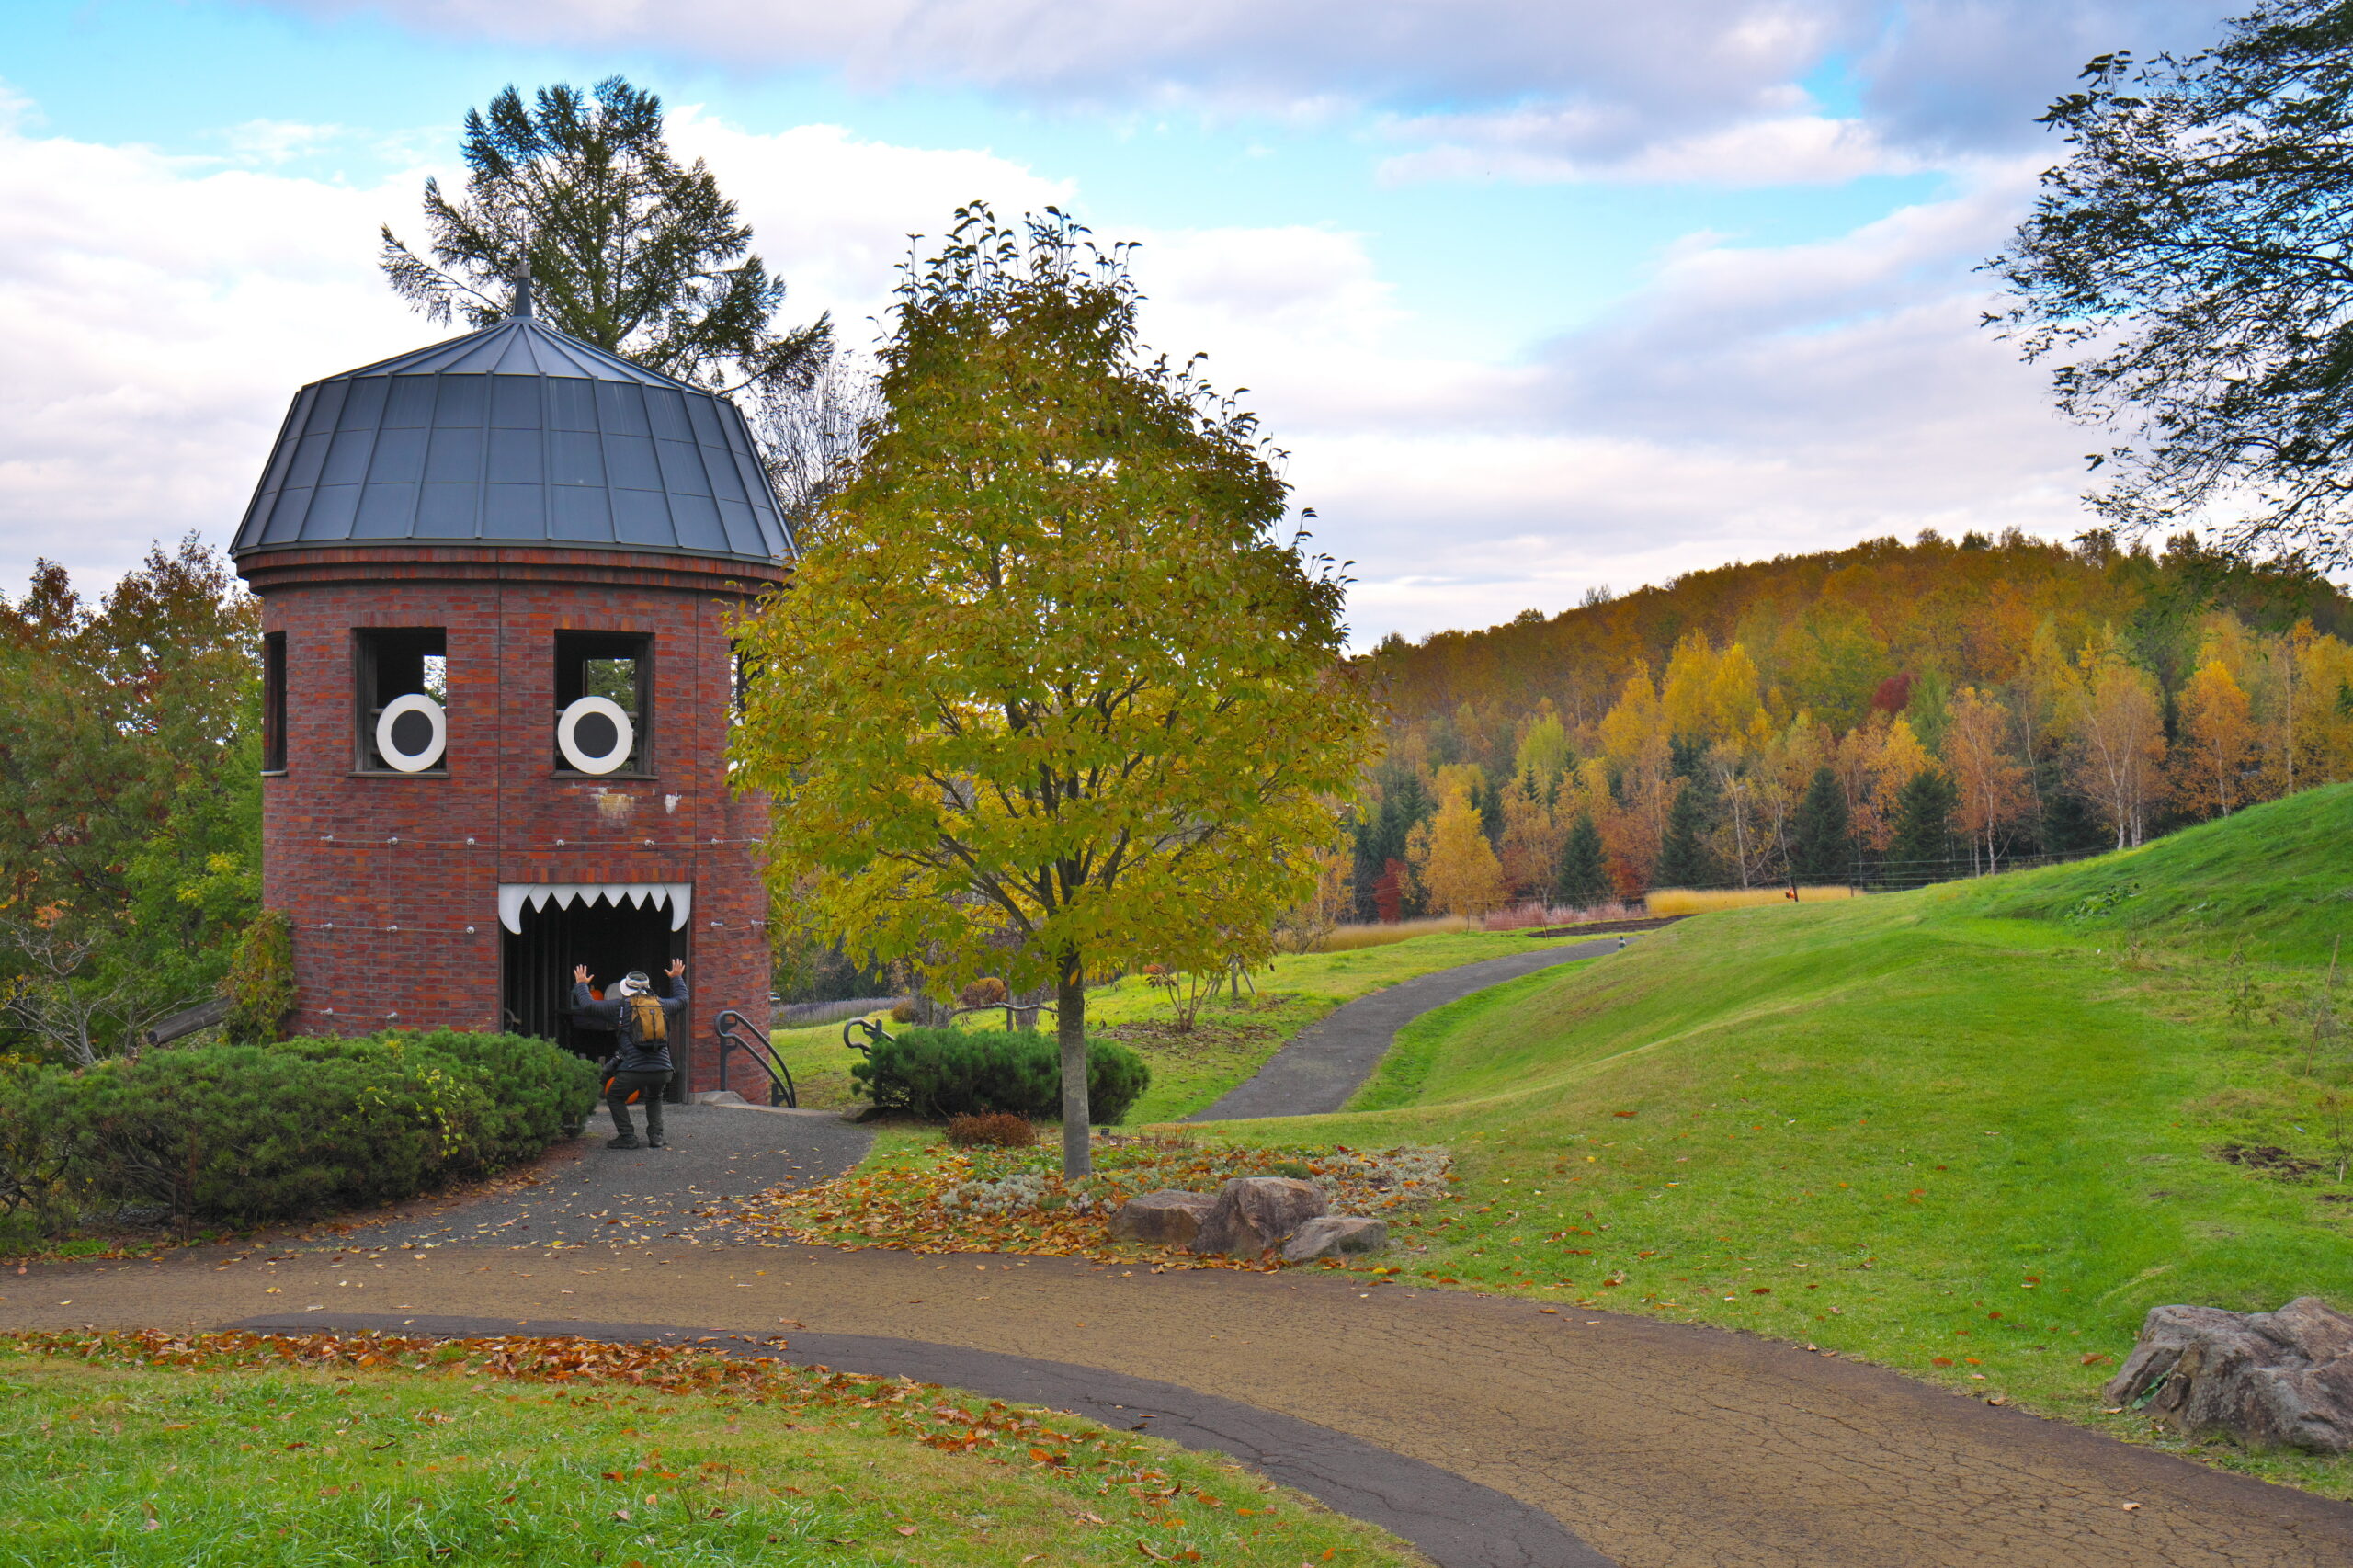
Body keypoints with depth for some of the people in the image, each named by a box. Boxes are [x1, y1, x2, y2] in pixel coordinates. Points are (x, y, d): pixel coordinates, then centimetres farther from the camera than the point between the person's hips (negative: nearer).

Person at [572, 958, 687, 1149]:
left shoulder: (620, 1005, 6)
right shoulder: (661, 1004, 16)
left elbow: (588, 1006, 10)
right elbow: (682, 1001, 37)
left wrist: (581, 984, 27)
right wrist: (677, 978, 54)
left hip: (633, 1069, -4)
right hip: (662, 1069, 4)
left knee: (614, 1097, 21)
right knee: (654, 1098, 32)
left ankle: (627, 1136, 10)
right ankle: (656, 1136, 18)